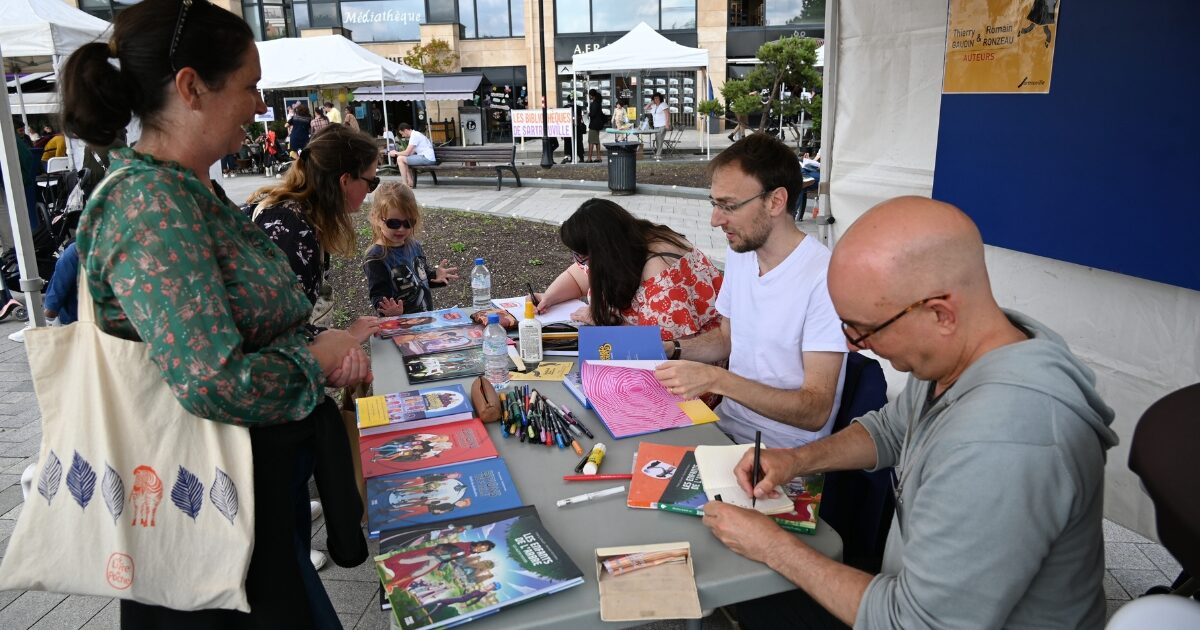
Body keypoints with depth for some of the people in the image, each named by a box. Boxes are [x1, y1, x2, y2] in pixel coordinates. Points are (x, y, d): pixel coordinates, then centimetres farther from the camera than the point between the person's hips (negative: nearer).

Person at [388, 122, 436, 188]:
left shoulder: (414, 136, -12)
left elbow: (407, 153, -14)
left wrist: (396, 153, 2)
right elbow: (412, 152, 18)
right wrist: (397, 153, 12)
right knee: (404, 160, 21)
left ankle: (405, 184, -9)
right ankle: (410, 182, 12)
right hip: (428, 158, 10)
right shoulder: (415, 134, 18)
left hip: (427, 158, -10)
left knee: (400, 159, -12)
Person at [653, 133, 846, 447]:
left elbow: (815, 412, -22)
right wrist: (669, 351, 3)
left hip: (782, 451, -7)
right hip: (727, 422, 7)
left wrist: (716, 380, -30)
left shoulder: (824, 278, -22)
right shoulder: (739, 252, 6)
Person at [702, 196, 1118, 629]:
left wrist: (775, 549, -18)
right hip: (916, 592, 7)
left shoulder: (996, 448, -37)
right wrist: (799, 459, -4)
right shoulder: (950, 352, -9)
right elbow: (891, 428, 11)